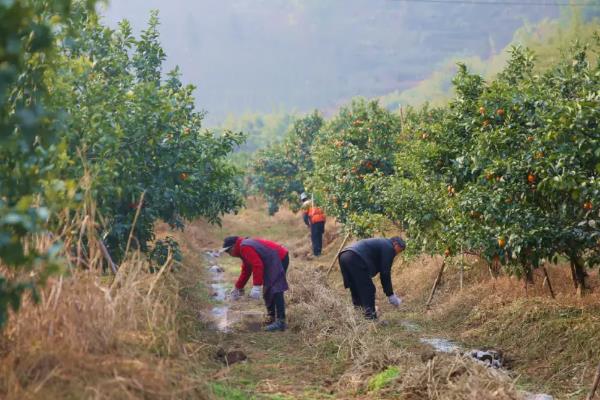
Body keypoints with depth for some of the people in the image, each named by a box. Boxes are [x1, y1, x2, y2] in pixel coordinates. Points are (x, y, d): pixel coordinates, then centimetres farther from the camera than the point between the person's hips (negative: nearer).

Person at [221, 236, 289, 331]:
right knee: (268, 291, 18)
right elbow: (246, 271, 28)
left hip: (279, 259, -11)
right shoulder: (243, 249, 18)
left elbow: (257, 265, -27)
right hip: (273, 263, 11)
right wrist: (238, 288, 33)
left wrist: (256, 287, -27)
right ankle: (272, 317, 25)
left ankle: (280, 322, -22)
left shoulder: (245, 248, -18)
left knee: (275, 291, -17)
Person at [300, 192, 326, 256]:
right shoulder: (313, 202, 23)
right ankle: (319, 250, 21)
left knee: (314, 237, 5)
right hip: (322, 219, 6)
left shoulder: (305, 204, 5)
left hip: (315, 220, -6)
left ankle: (316, 252, 4)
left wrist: (307, 224, 13)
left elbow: (304, 216, -2)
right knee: (319, 236, 17)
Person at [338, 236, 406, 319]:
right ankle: (370, 315, -3)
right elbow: (385, 273, -1)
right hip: (355, 258, -10)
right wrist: (390, 295, 4)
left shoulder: (381, 243, 32)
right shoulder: (388, 247, 3)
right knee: (368, 290, -2)